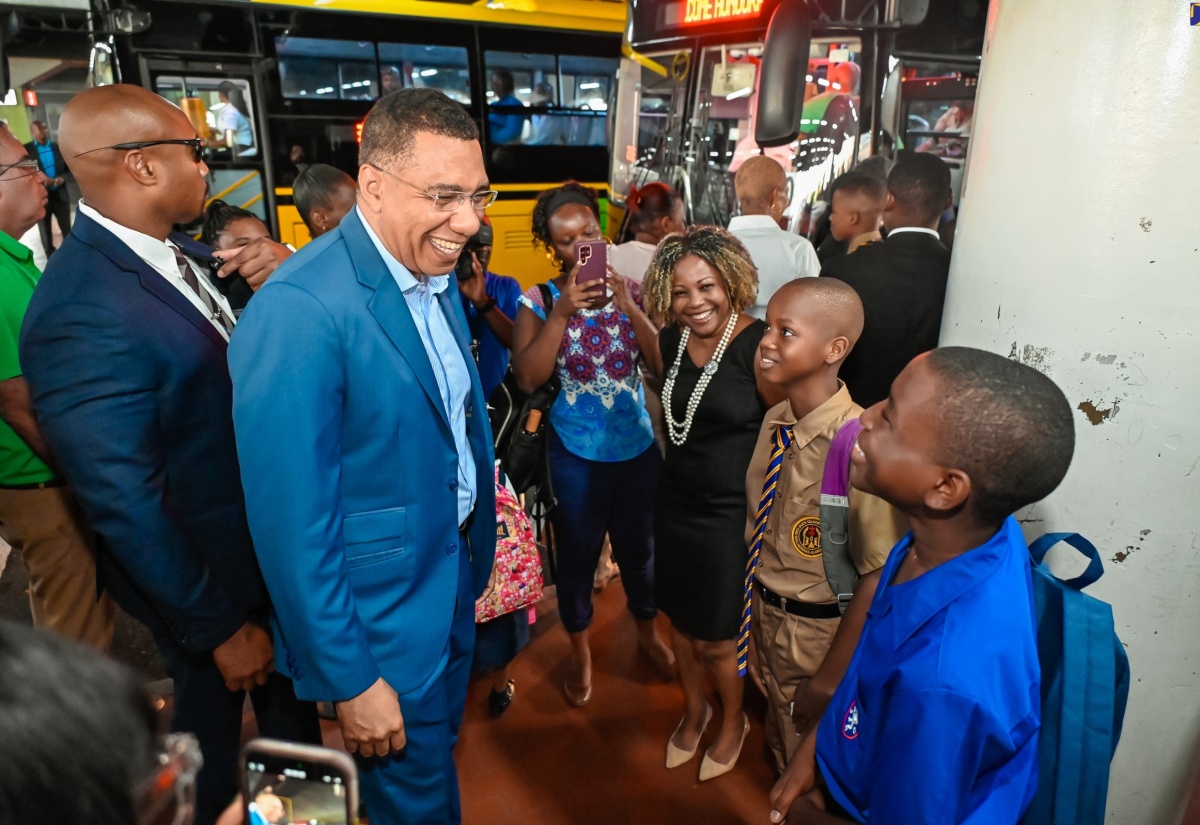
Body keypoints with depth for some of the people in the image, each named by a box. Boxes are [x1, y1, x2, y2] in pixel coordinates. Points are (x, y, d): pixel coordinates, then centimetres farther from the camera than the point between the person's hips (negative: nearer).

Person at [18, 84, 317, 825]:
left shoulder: (180, 253, -2)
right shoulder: (83, 310, -28)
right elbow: (127, 505, -26)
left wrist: (280, 275, -13)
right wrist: (220, 628, -17)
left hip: (265, 539, 8)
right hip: (202, 571, -8)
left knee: (288, 696, 28)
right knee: (212, 726, 18)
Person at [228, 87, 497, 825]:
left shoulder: (435, 272, -1)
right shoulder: (300, 310, -28)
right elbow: (292, 521, -25)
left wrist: (477, 544, 10)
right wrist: (349, 679, -18)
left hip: (455, 572, 8)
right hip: (381, 619, -7)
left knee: (439, 755, 29)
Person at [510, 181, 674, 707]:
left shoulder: (632, 291, -5)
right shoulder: (539, 301, -9)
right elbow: (527, 378, -20)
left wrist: (628, 307, -25)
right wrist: (561, 314, -27)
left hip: (638, 448, 2)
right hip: (575, 455, -1)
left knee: (639, 548, 20)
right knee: (577, 555, 15)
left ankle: (648, 633, 48)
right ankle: (580, 653, 40)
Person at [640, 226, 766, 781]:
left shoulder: (758, 344, -19)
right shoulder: (670, 341, -2)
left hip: (731, 511, -5)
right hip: (675, 503, 5)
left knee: (715, 639, 10)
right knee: (681, 618, 21)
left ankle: (734, 719, 41)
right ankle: (694, 709, 48)